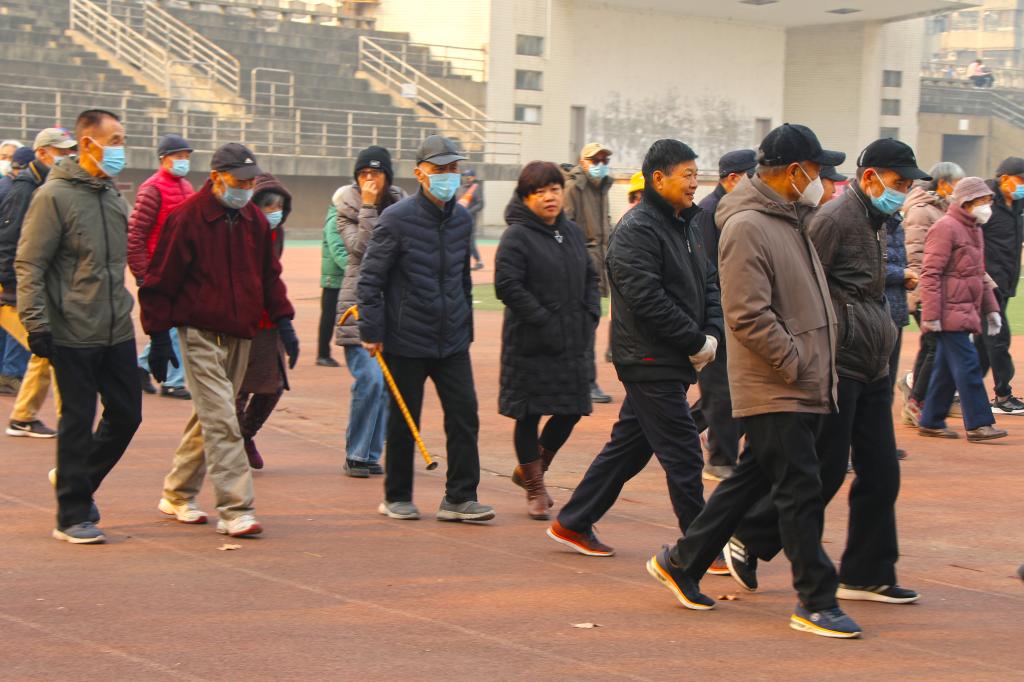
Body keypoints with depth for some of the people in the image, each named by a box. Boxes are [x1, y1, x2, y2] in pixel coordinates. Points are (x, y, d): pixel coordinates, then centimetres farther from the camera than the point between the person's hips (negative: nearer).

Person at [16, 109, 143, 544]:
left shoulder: (113, 195, 13)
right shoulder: (54, 196, -10)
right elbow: (29, 265, -11)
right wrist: (36, 324, -16)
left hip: (118, 332, 7)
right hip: (74, 334, -7)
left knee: (126, 414, 10)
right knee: (77, 423, 0)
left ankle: (79, 483, 29)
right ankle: (72, 516, 11)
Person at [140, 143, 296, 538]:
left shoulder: (254, 220, 9)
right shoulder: (187, 218, -10)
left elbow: (269, 275, 19)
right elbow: (161, 280, -7)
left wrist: (282, 320, 9)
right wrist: (159, 337, -9)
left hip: (241, 334, 7)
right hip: (200, 334, -7)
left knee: (210, 418, 14)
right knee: (221, 422, -12)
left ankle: (177, 496, 28)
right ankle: (235, 510, -13)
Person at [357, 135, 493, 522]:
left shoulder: (462, 219, 8)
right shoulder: (397, 219, -10)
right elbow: (370, 277, -8)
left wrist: (466, 327, 18)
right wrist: (372, 331, -12)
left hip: (452, 342, 5)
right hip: (406, 342, -5)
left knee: (465, 415, -2)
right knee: (404, 422, 6)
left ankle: (460, 498, 5)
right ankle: (397, 497, 20)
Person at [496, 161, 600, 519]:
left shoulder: (572, 232, 12)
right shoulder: (517, 236, -10)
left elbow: (590, 277, 19)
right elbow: (507, 286, -17)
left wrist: (590, 315, 3)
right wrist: (545, 322, -19)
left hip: (574, 342, 7)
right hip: (531, 344, -6)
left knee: (571, 411, 9)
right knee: (530, 415, 3)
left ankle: (529, 470, 31)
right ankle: (534, 489, 18)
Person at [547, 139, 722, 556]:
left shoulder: (686, 226, 16)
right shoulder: (637, 229, -14)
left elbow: (709, 283, 17)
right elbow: (647, 299, -21)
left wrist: (712, 334, 0)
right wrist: (697, 341, -15)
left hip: (671, 361, 9)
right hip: (651, 361, -9)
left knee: (628, 447, 15)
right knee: (683, 455, -6)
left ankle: (573, 524, 24)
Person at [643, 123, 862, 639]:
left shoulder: (791, 220, 15)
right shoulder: (746, 227, -16)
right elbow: (748, 316, -21)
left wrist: (816, 364, 16)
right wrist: (797, 365, -18)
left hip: (802, 386, 10)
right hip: (773, 390, -10)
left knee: (752, 479, 16)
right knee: (800, 493, -5)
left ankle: (681, 562, 28)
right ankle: (815, 603, 4)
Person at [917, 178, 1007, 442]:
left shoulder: (974, 230, 19)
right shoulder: (946, 227, -11)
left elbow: (978, 275, 27)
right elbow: (930, 274, -16)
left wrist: (990, 308, 21)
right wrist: (931, 314, -20)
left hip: (965, 311, 9)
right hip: (949, 312, -9)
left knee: (946, 368, 11)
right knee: (968, 366, -11)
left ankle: (931, 422, 17)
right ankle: (978, 424, -9)